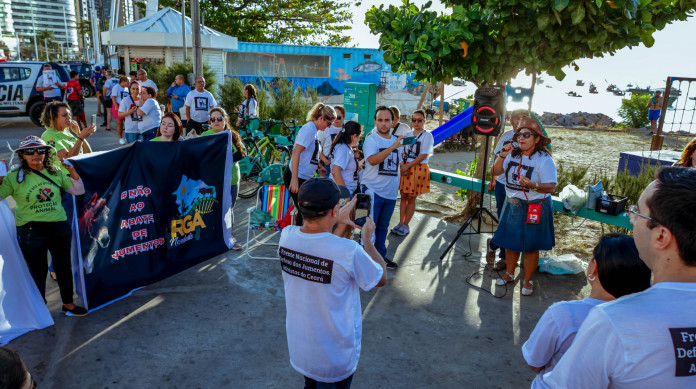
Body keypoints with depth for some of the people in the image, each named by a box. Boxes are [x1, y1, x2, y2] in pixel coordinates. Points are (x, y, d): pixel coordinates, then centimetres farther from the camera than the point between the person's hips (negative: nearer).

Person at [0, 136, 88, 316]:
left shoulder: (55, 173, 5)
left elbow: (78, 191, 9)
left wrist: (73, 172, -6)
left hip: (60, 227, 3)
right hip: (31, 231, -3)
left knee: (64, 267, 13)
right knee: (38, 271, 8)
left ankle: (68, 303, 30)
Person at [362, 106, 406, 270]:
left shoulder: (397, 140, 12)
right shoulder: (371, 140, -8)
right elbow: (373, 160, -27)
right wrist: (393, 147, -32)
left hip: (391, 192, 6)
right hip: (373, 190, -6)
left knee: (383, 227, 16)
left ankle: (380, 255, 27)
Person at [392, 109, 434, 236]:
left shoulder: (427, 135, -5)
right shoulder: (408, 134, 11)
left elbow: (424, 155, -12)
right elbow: (402, 152, 10)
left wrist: (408, 166, -15)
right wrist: (402, 166, -9)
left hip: (418, 169, -5)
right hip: (405, 168, 5)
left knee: (411, 198, 1)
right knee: (403, 196, 8)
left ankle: (406, 225, 10)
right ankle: (400, 223, 18)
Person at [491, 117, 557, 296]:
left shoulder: (544, 160, -13)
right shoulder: (513, 155, 4)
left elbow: (551, 187, -17)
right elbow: (495, 172, 1)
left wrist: (533, 185, -35)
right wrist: (503, 155, -12)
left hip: (534, 208, -5)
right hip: (512, 205, 5)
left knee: (529, 246, 5)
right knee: (510, 242, 15)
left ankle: (528, 281, 22)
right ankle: (509, 274, 34)